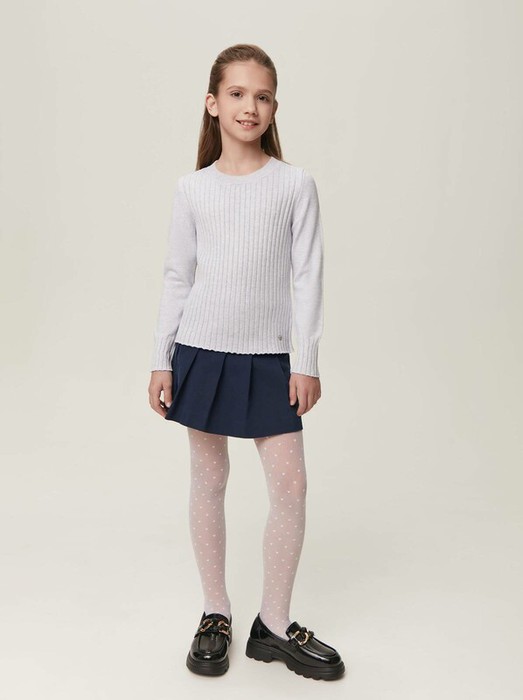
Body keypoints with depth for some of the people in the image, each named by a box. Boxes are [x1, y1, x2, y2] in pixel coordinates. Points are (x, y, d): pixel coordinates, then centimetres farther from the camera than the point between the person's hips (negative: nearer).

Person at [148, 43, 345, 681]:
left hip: (269, 357, 0)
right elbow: (177, 277, 5)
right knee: (208, 481, 8)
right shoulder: (192, 188, 3)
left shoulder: (295, 184, 0)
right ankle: (216, 615, 25)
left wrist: (306, 360, -5)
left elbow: (307, 275, -1)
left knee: (291, 484, -2)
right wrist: (161, 359, 2)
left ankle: (274, 625, 16)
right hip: (201, 350, 1)